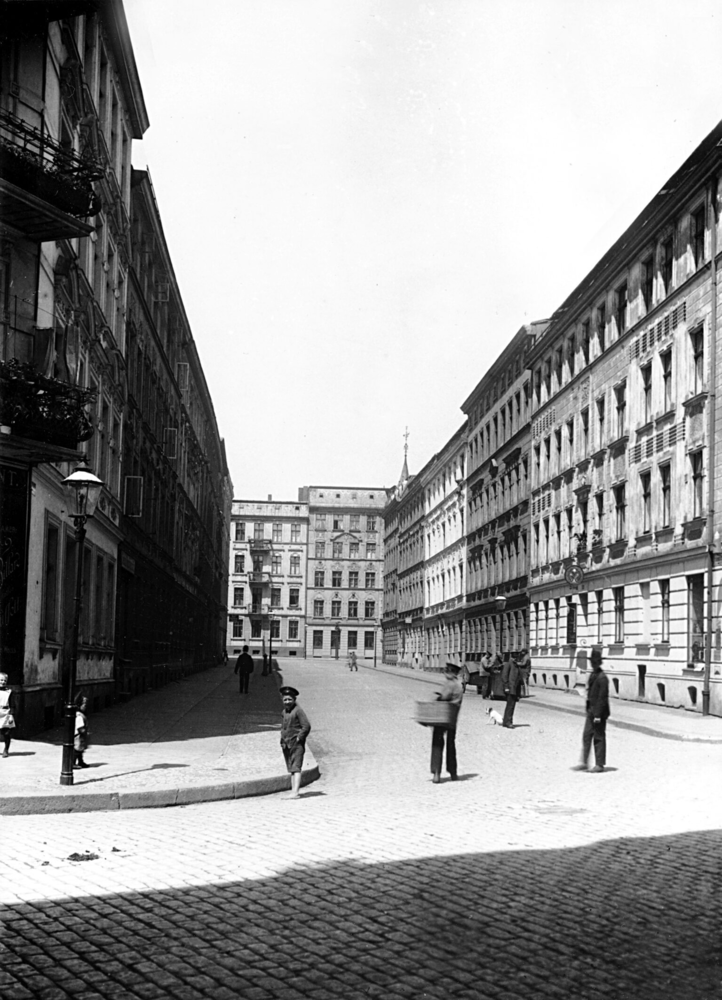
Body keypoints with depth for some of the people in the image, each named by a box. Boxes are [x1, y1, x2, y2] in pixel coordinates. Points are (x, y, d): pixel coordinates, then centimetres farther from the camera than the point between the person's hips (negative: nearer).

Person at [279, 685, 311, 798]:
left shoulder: (298, 710, -9)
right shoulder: (284, 712, 14)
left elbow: (306, 726, -13)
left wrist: (299, 738, -13)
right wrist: (282, 739, 12)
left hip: (296, 744, -8)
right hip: (286, 745, 8)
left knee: (296, 768, -13)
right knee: (291, 769, 9)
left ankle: (295, 792, -20)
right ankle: (293, 791, 12)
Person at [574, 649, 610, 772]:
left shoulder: (602, 678, -17)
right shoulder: (592, 675, 11)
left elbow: (602, 697, -19)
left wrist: (598, 715, -20)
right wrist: (589, 710, 17)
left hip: (599, 712, -8)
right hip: (591, 711, 9)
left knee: (599, 738, 0)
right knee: (586, 735, 9)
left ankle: (600, 764, 9)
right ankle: (584, 762, 15)